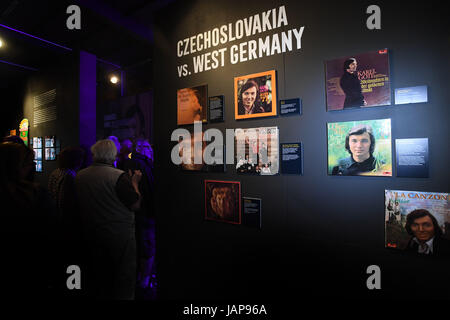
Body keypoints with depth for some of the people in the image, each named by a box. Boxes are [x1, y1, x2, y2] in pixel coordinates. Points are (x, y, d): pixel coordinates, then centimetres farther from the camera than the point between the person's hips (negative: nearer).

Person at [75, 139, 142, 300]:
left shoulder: (79, 176, 0)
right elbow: (135, 205, -17)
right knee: (124, 280, 9)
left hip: (91, 235, 7)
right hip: (119, 236, -6)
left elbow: (79, 205, 12)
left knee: (97, 276, 24)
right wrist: (134, 182, -4)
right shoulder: (119, 176, -20)